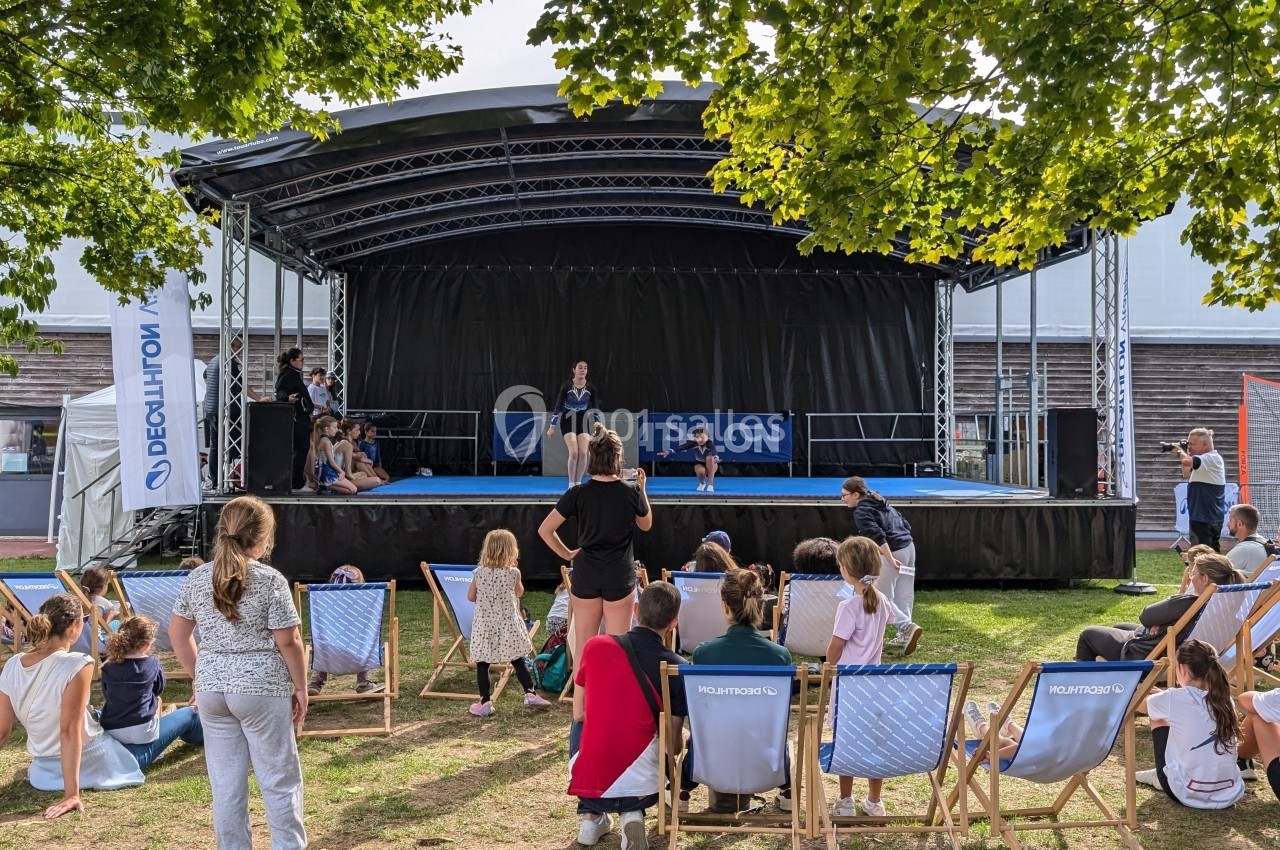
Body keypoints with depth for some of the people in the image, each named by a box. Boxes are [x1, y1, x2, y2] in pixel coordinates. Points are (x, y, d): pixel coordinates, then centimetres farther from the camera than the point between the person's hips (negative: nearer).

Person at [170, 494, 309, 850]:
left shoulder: (197, 578, 2)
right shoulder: (270, 581, -13)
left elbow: (178, 633, 10)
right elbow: (288, 641, -12)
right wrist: (300, 687, -1)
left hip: (211, 690, 5)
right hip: (261, 689, -5)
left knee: (225, 782, 13)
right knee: (280, 779, 8)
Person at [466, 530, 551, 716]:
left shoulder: (479, 573, -4)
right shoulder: (513, 573, -8)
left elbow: (471, 596, 6)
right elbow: (519, 593, 9)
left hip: (484, 626, 0)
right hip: (508, 625, 0)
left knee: (482, 664, 5)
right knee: (518, 661, 11)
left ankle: (485, 703, 6)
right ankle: (530, 694, 12)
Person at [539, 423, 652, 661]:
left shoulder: (578, 494, -9)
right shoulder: (631, 492, -8)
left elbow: (544, 530, -7)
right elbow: (646, 525, 11)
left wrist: (567, 554, 5)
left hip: (585, 574, 1)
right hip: (620, 576, -1)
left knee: (583, 646, 12)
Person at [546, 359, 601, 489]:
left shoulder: (590, 387, -5)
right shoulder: (566, 386, -11)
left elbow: (595, 407, 2)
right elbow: (558, 405, -7)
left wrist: (598, 423, -7)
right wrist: (552, 426, -6)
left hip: (583, 422, 3)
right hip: (568, 421, -3)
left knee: (584, 453, -7)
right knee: (574, 452, -15)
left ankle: (578, 482, 9)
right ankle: (571, 483, -1)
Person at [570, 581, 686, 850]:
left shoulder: (596, 646, -5)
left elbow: (579, 714, 7)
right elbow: (674, 746, 0)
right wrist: (682, 737, 23)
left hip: (587, 784, 1)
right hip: (641, 788, -1)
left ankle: (590, 816, 22)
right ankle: (632, 814, 7)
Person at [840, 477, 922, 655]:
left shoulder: (861, 511, -8)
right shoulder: (881, 503, 19)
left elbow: (878, 535, -23)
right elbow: (906, 525, 20)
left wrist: (890, 559, -26)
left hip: (893, 552, -9)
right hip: (909, 546, 9)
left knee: (882, 597, 0)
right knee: (903, 595, 14)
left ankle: (907, 627, -11)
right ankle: (904, 635, 19)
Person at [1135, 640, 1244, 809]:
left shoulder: (1174, 699, -13)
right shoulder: (1225, 699, 0)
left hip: (1189, 796, -4)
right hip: (1230, 794, 5)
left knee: (1160, 720, 16)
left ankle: (1162, 777, 27)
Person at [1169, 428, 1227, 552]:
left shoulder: (1212, 458, -15)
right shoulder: (1206, 459, 15)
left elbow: (1187, 462, -33)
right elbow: (1187, 475, 22)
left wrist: (1180, 451, -11)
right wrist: (1183, 453, 12)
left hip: (1204, 519, -10)